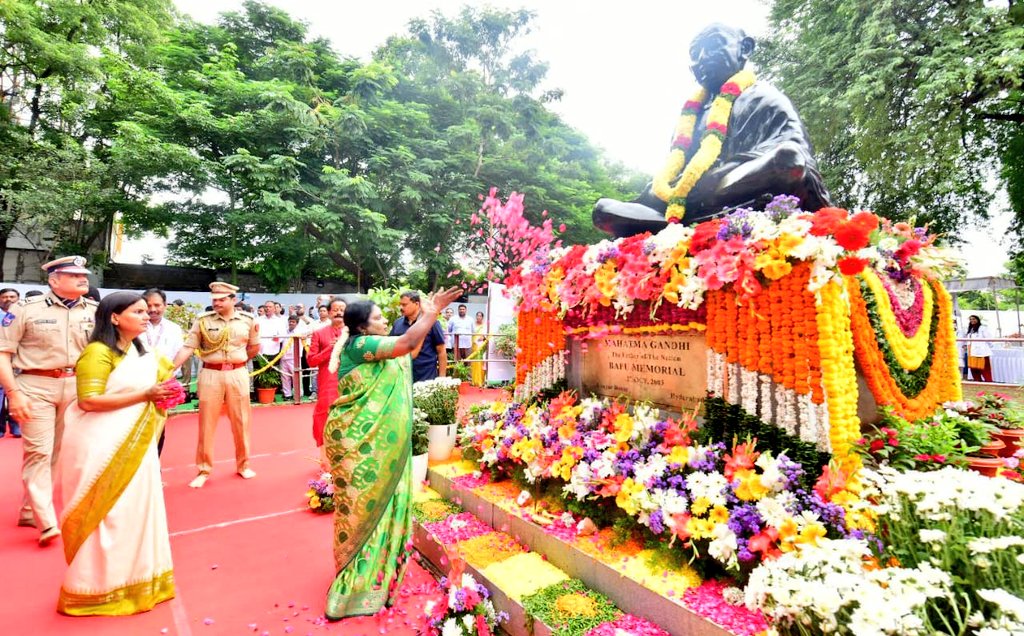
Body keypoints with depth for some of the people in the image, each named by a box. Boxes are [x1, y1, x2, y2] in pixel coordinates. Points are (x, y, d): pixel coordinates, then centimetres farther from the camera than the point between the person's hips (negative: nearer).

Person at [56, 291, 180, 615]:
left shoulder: (140, 352, 13)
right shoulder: (98, 352, -14)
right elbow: (89, 401, -21)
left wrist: (162, 394, 6)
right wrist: (145, 396, -21)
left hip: (132, 444, 8)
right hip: (101, 445, -8)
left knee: (134, 510, 14)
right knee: (107, 514, 2)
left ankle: (130, 579, 28)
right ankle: (100, 588, 19)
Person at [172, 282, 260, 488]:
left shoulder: (247, 320, 2)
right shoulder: (203, 321, -1)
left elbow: (253, 349, 10)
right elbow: (187, 348, -4)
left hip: (238, 374, 1)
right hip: (211, 375, 0)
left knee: (240, 421, 9)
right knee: (207, 423, 6)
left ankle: (243, 464, 26)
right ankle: (203, 470, 21)